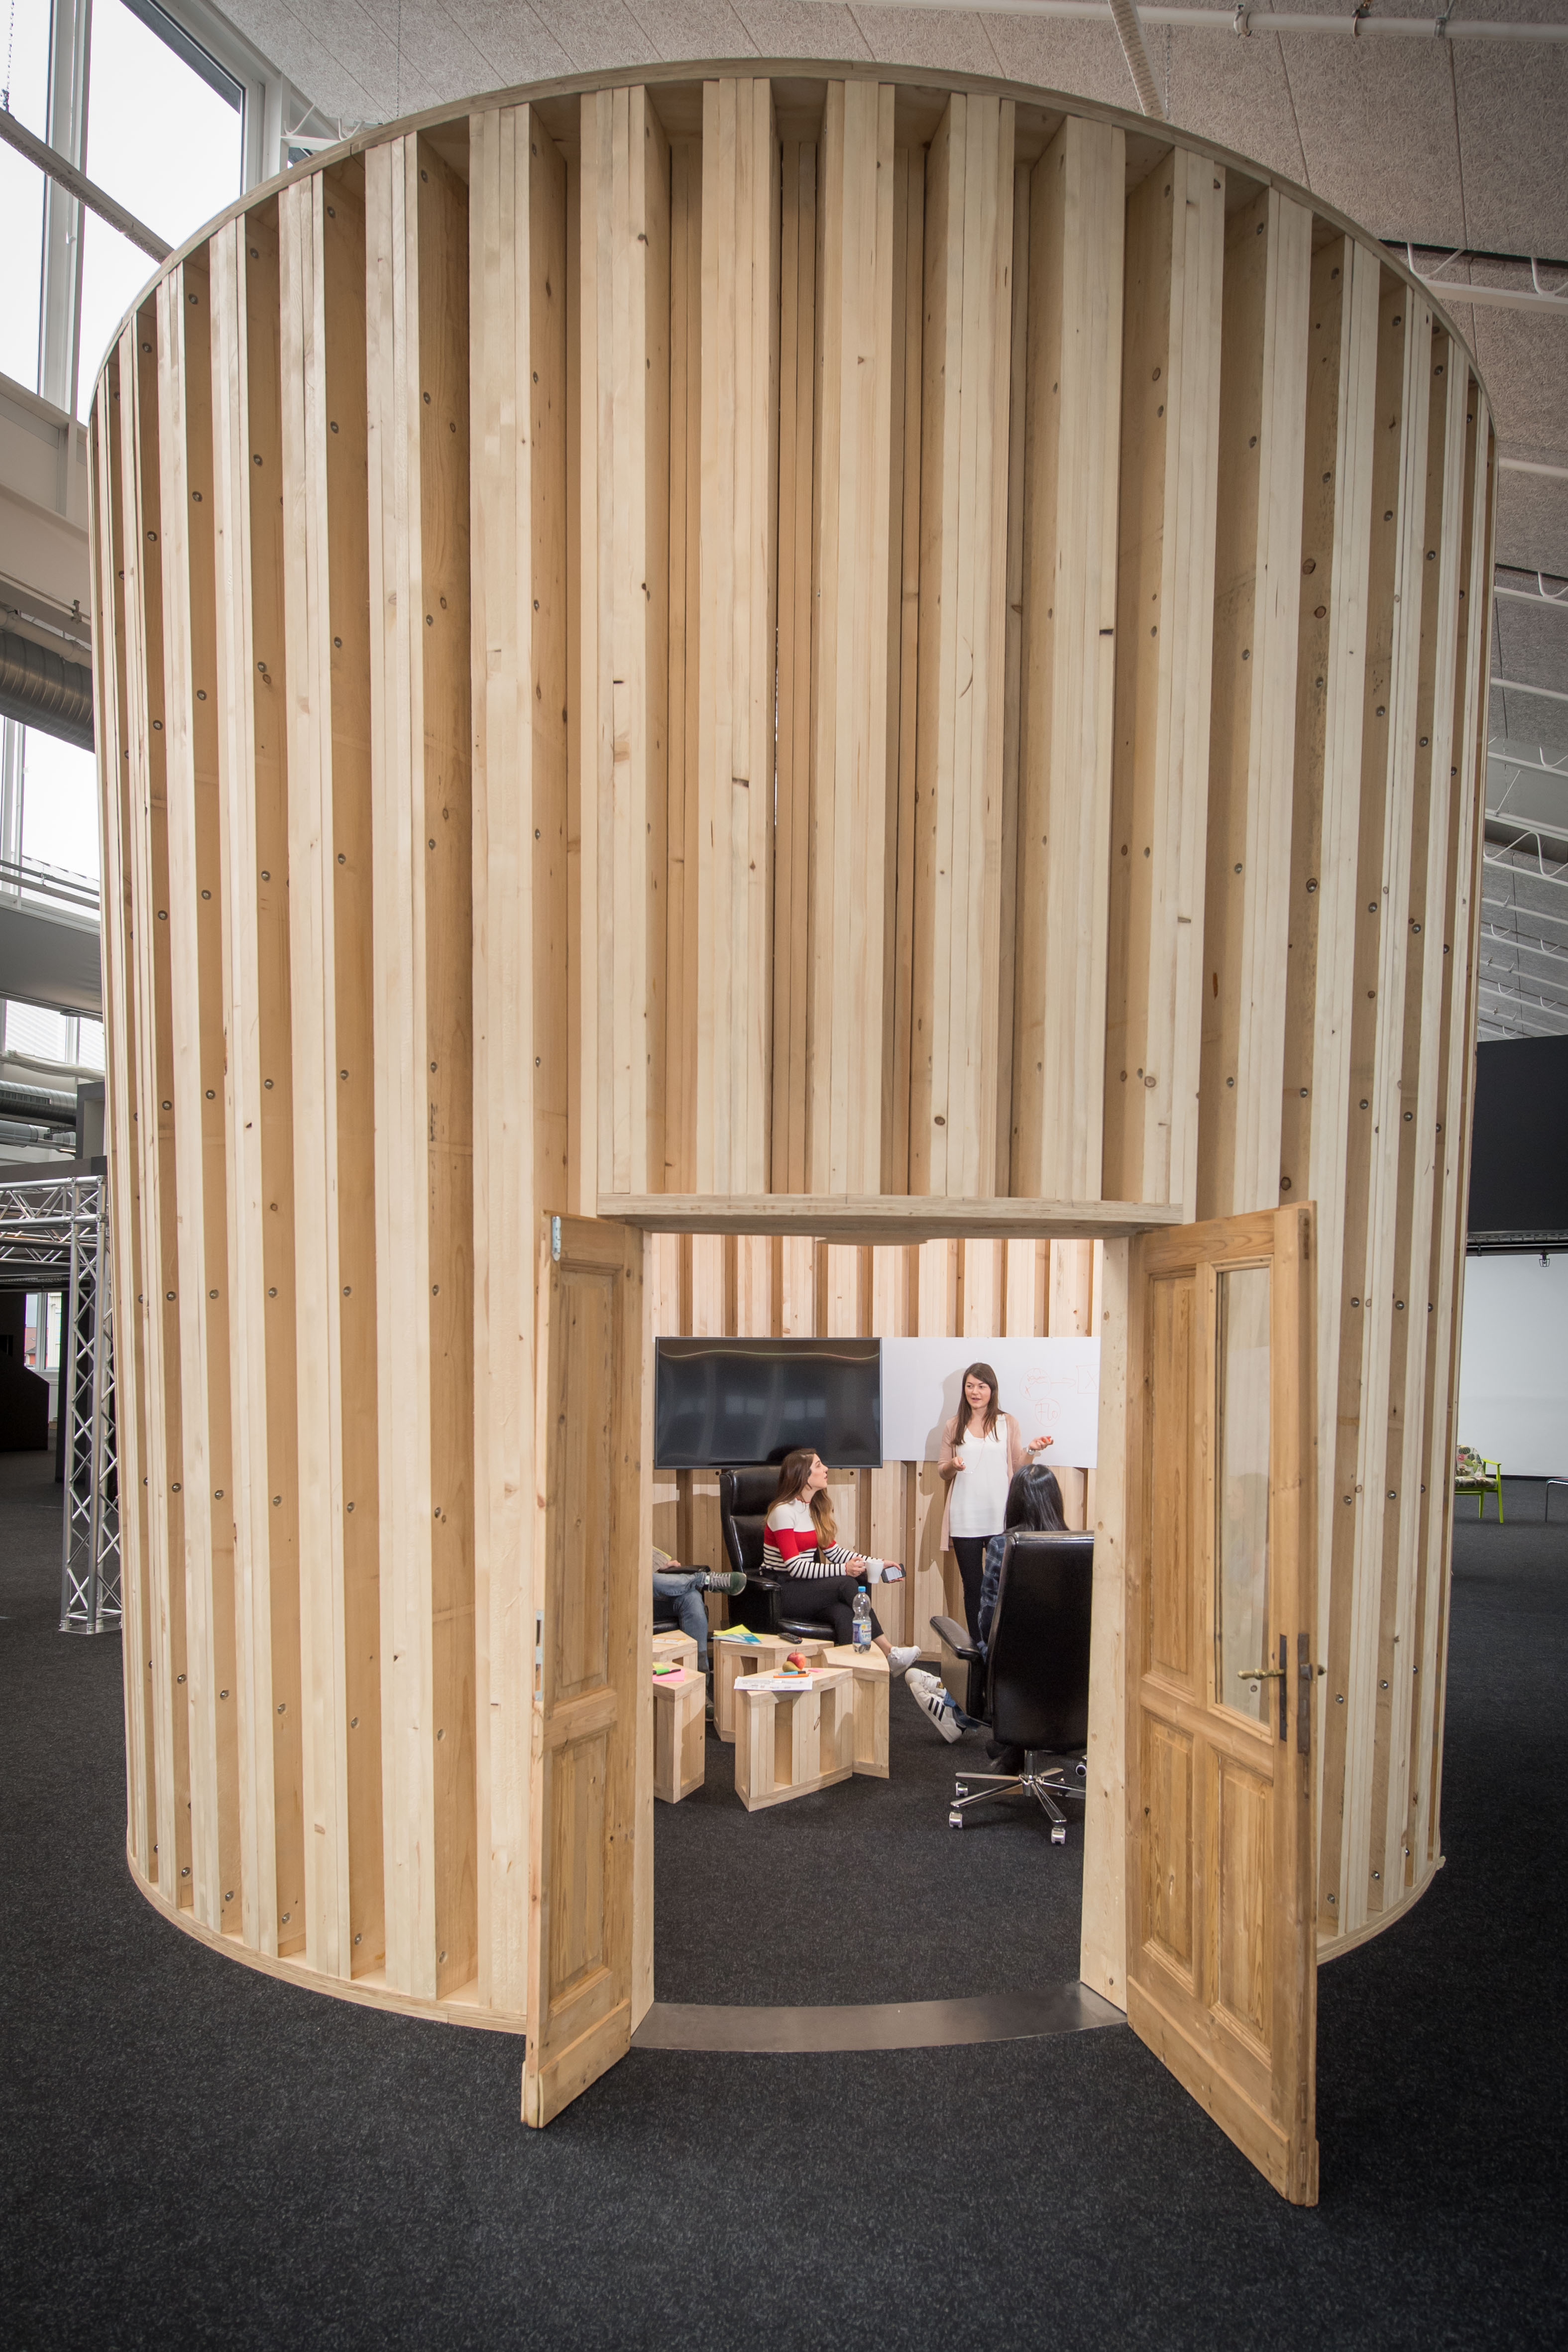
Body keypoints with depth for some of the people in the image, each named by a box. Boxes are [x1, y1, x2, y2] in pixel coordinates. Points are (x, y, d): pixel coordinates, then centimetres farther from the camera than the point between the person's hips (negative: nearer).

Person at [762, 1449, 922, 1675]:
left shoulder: (816, 1508, 12)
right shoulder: (783, 1511, -14)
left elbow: (834, 1551, 11)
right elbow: (795, 1567, -20)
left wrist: (877, 1564, 0)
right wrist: (843, 1570, -27)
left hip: (807, 1586, 7)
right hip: (781, 1592, -7)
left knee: (843, 1613, -27)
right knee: (846, 1585, -27)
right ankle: (889, 1655, -21)